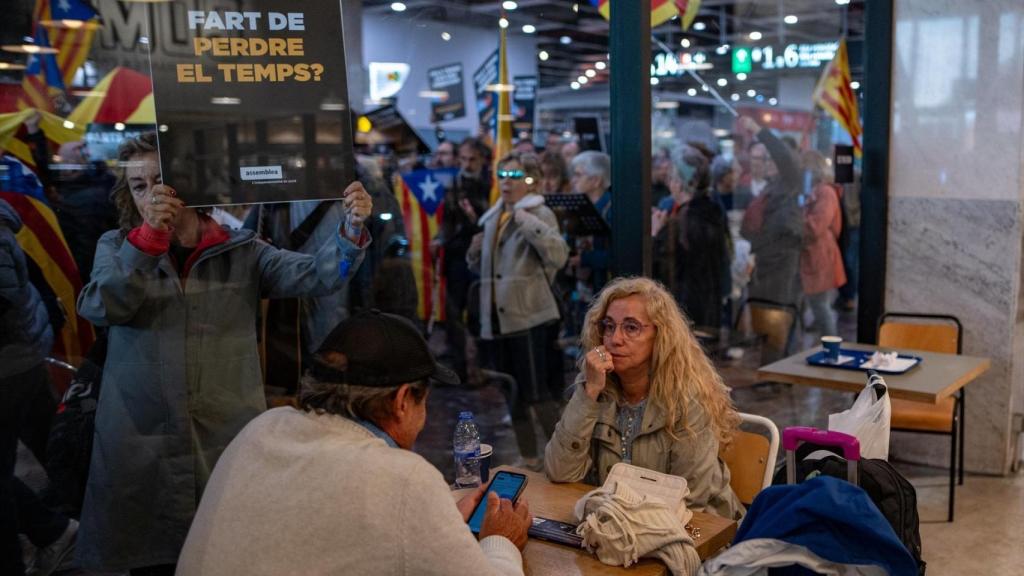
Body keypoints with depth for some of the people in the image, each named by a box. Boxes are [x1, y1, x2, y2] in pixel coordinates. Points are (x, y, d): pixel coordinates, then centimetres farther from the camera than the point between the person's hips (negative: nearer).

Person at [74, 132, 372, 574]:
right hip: (141, 447, 1)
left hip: (231, 442, 0)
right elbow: (98, 307, -13)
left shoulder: (239, 251, 4)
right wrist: (150, 236, -25)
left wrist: (352, 229, -29)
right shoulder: (117, 247, 6)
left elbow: (316, 275, -10)